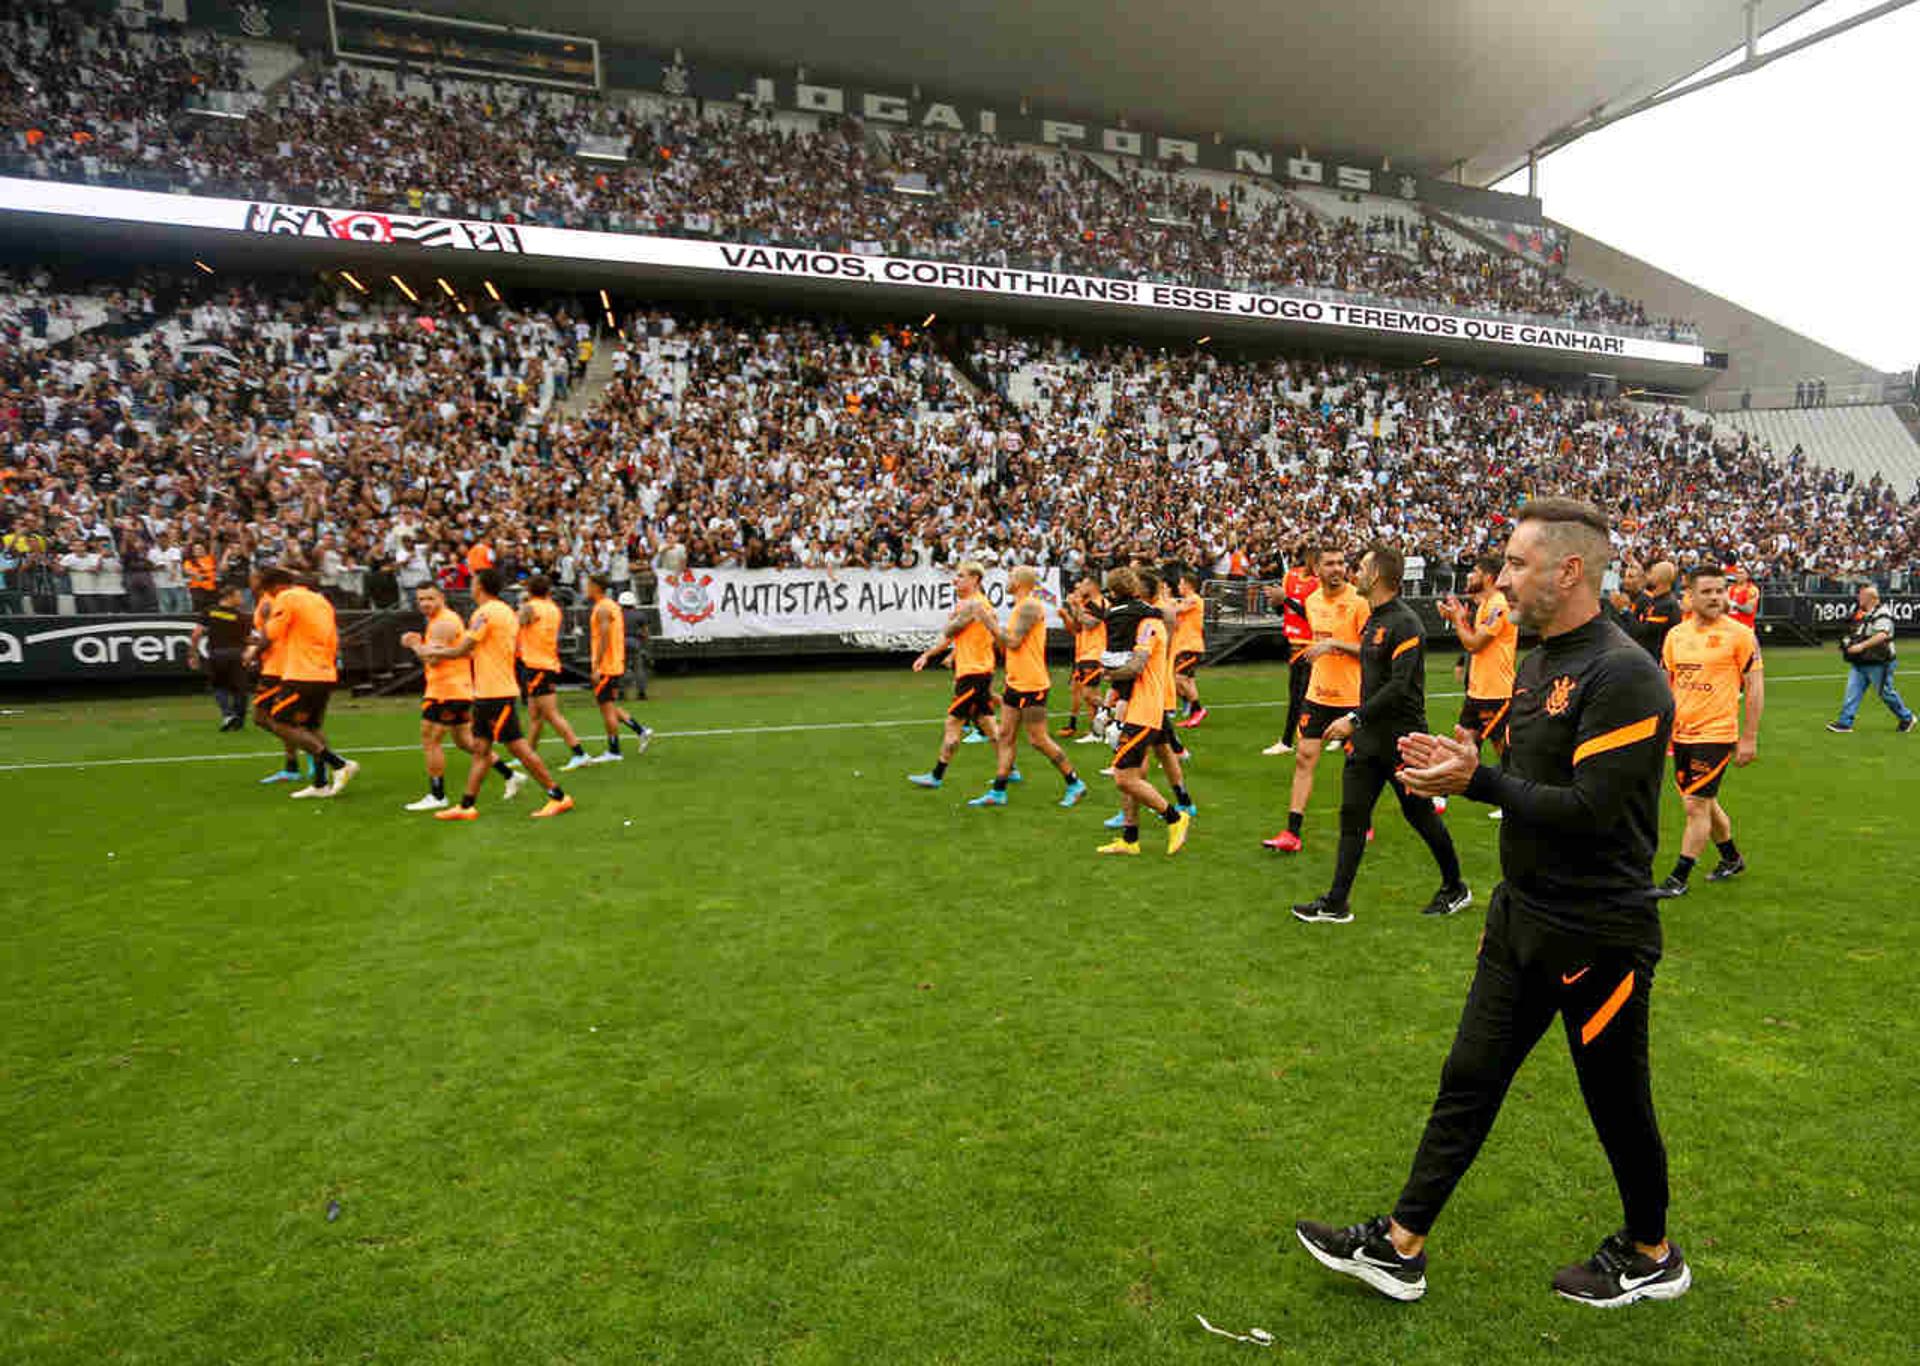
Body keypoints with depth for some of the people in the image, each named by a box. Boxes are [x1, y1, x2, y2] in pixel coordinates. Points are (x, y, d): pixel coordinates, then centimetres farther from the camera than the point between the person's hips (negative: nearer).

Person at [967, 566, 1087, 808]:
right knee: (1006, 736, 9)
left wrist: (992, 622, -12)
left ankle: (1075, 784, 10)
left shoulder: (1030, 606, -15)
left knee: (1038, 739, -3)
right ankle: (998, 792, 13)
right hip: (1015, 682, 10)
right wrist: (992, 625, 11)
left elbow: (1013, 642, -21)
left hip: (1032, 685, -10)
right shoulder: (1018, 608, 15)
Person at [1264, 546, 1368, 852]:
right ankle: (1292, 832, 1)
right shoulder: (1312, 600, 8)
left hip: (1352, 697, -5)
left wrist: (1334, 643, -22)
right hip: (1318, 693, 5)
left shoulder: (1358, 601, -11)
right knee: (1304, 758, 0)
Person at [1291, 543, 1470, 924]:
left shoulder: (1405, 623, -16)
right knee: (1352, 815, 4)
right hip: (1367, 737, 8)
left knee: (1420, 815, 7)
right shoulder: (1373, 620, 12)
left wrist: (1355, 719, -24)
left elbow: (1399, 685, -24)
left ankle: (1455, 889, 30)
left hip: (1402, 738, -8)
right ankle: (1336, 904, 8)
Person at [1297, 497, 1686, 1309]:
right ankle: (1401, 1247, 23)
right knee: (1468, 1081, 12)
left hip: (1596, 933, -8)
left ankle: (1652, 1257, 41)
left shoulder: (1624, 677, -20)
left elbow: (1588, 809, -26)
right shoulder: (1540, 660, 8)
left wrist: (1477, 780, -24)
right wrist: (1460, 766, -2)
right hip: (1522, 915, 9)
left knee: (1616, 1100, 13)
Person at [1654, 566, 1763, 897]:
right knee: (1705, 803, 19)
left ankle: (1678, 879, 3)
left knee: (1696, 806, -5)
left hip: (1716, 734, -6)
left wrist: (1749, 738, -9)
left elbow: (1755, 687, -7)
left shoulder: (1739, 634, -8)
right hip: (1681, 734, 6)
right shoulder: (1675, 635, 6)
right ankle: (1732, 859, 40)